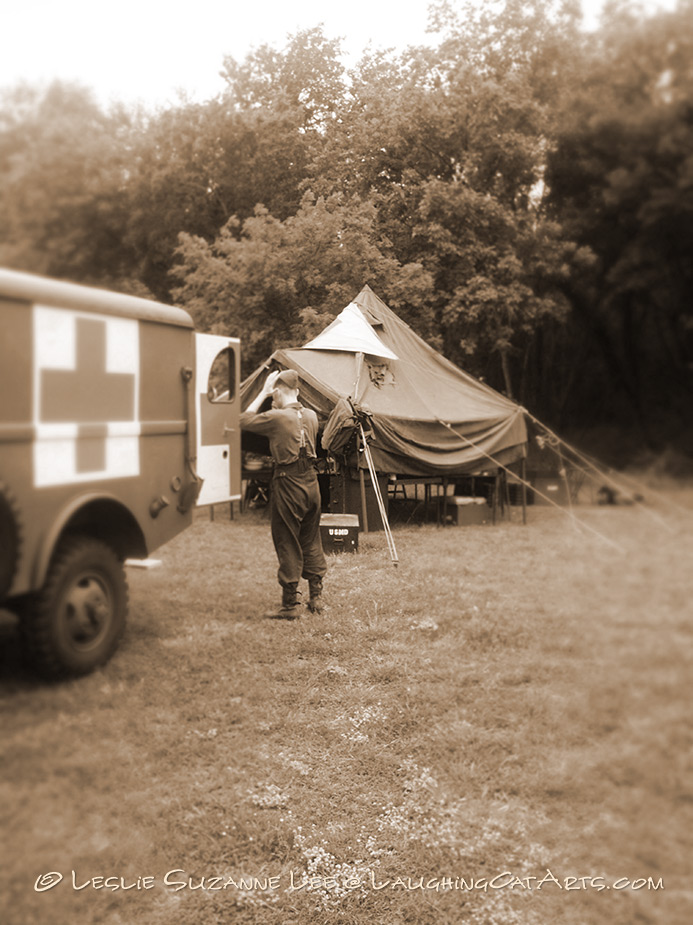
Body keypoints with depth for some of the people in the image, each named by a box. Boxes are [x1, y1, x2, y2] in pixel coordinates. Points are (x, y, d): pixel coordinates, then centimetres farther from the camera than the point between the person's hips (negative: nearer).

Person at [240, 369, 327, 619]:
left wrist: (263, 393, 2)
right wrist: (279, 406, 15)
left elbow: (245, 421, -2)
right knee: (311, 542, 16)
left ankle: (290, 605, 7)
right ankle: (316, 598, 23)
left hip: (288, 486, -6)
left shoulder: (276, 417, -15)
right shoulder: (311, 416, 5)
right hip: (311, 483, 6)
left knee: (288, 546, 1)